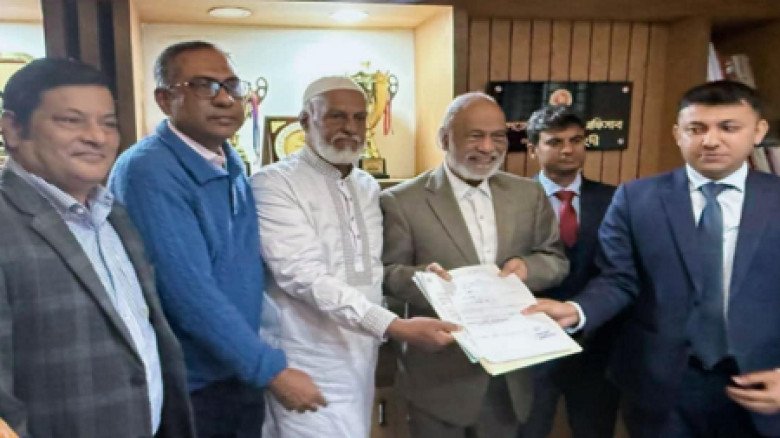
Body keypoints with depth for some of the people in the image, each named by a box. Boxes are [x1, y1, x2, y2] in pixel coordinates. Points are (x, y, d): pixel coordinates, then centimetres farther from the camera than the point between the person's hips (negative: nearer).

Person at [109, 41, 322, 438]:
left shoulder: (231, 164, 5)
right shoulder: (149, 171, -20)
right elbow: (190, 293, -26)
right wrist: (273, 370, -21)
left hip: (243, 375, 7)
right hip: (186, 387, -7)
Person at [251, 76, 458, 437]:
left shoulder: (369, 187, 10)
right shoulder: (274, 184, -13)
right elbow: (303, 275, -24)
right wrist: (396, 326, -30)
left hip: (363, 357, 7)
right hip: (312, 366, -6)